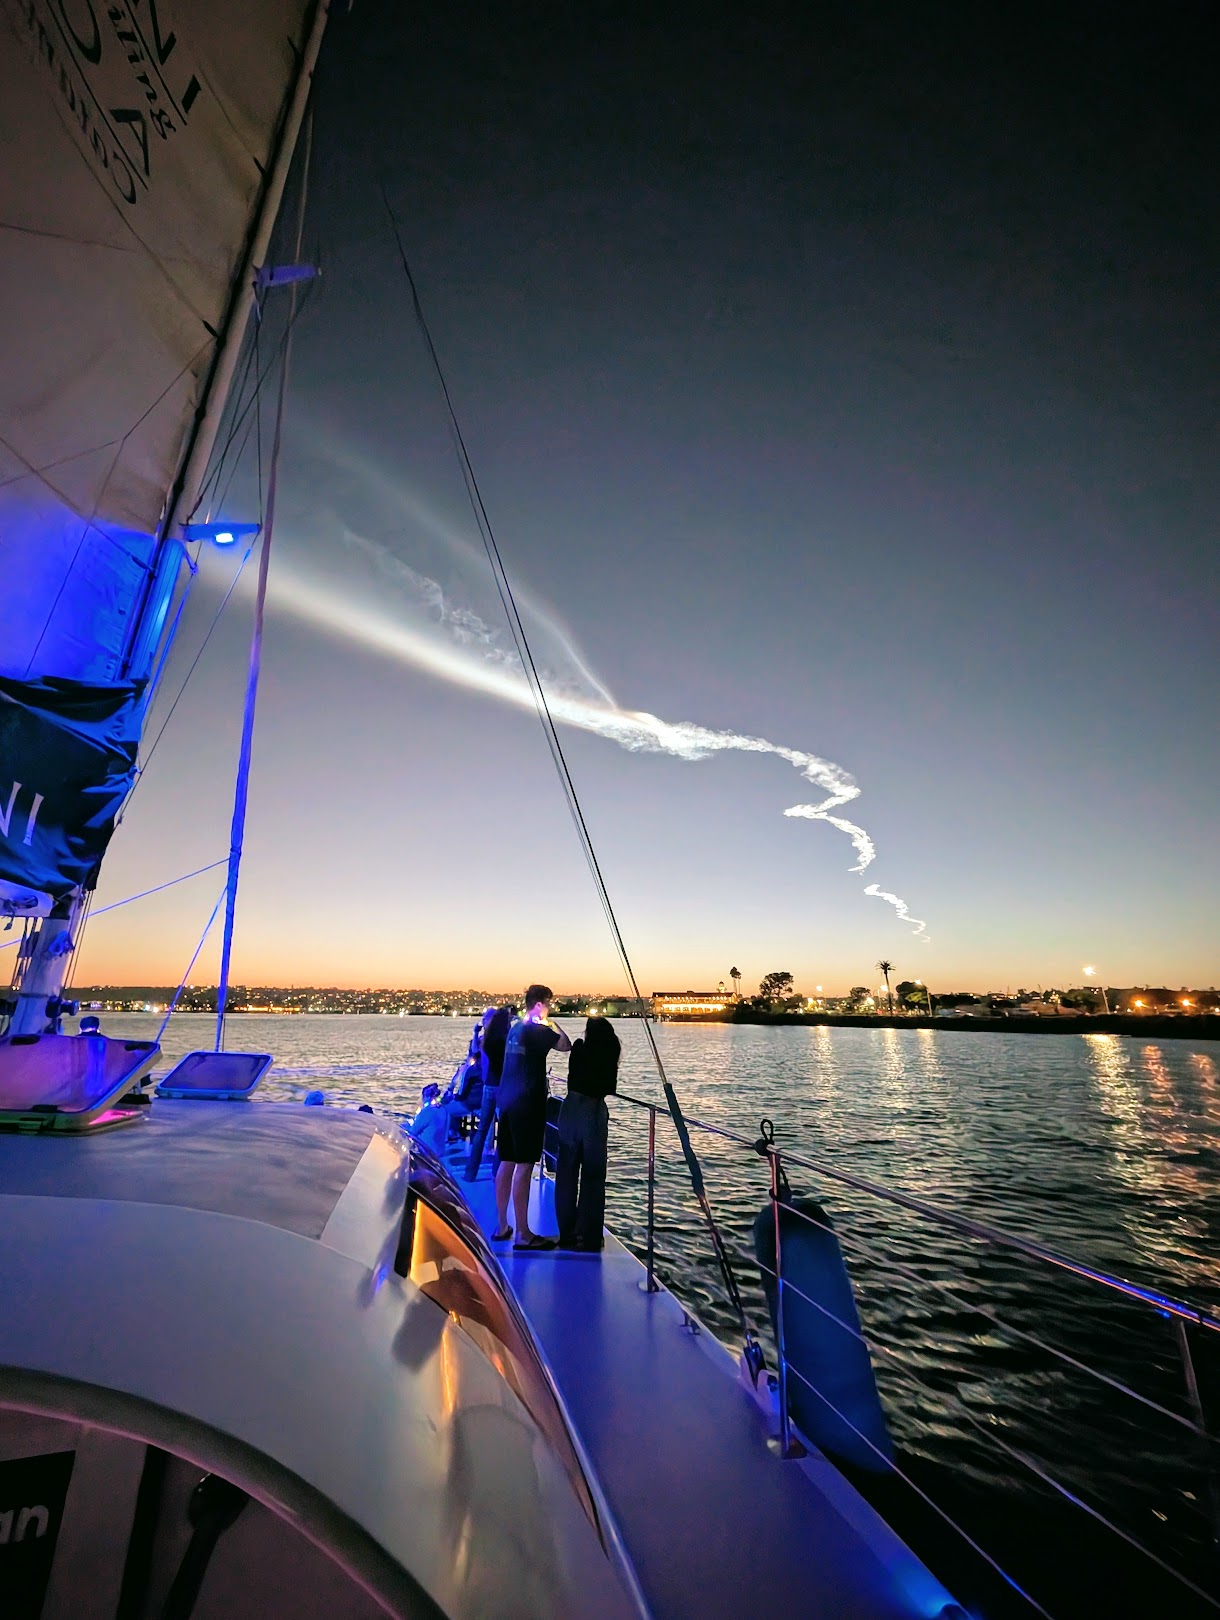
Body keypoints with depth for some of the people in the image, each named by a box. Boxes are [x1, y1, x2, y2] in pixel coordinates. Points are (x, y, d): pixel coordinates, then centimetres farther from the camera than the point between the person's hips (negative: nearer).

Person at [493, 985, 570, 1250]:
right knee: (523, 1167, -4)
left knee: (507, 1164, 14)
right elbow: (566, 1046, -13)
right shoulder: (537, 1030, -14)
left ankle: (501, 1227, 23)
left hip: (508, 1100, 9)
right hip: (527, 1104, -9)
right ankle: (524, 1235, 3)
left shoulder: (515, 1028, 12)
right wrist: (552, 1022, -2)